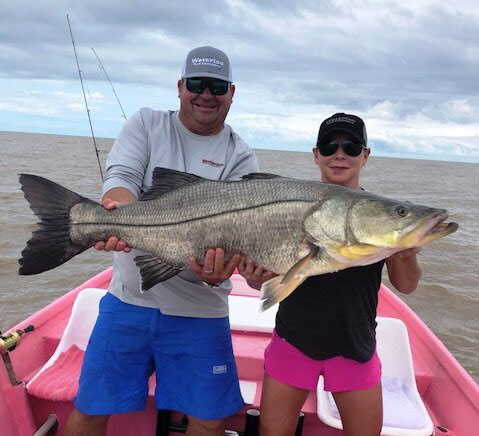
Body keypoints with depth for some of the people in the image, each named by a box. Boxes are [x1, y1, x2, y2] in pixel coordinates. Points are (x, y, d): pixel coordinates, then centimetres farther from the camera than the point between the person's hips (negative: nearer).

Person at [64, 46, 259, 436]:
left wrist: (216, 266, -35)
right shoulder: (146, 124, 6)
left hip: (199, 310, -1)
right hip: (128, 298, 1)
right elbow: (121, 178, -9)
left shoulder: (240, 157, 0)